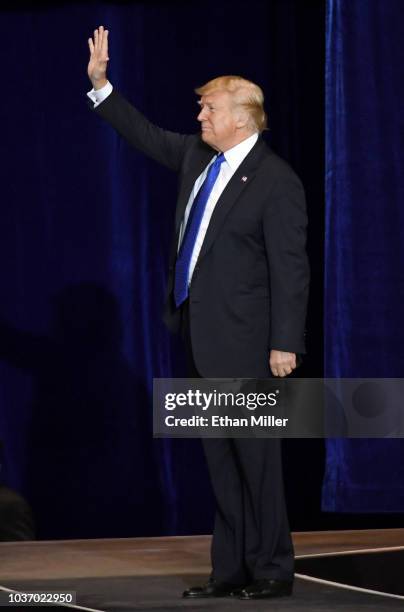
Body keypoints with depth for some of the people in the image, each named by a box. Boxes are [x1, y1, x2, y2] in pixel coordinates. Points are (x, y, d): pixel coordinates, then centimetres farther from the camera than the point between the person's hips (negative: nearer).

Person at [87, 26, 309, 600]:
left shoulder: (277, 182, -13)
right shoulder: (197, 156, 9)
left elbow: (291, 268, -15)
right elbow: (146, 134, 22)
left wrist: (286, 344, -17)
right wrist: (101, 83, 15)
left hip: (244, 339, -8)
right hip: (202, 335, 8)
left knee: (256, 457, -2)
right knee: (221, 461, 11)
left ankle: (271, 569, 7)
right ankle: (232, 569, 16)